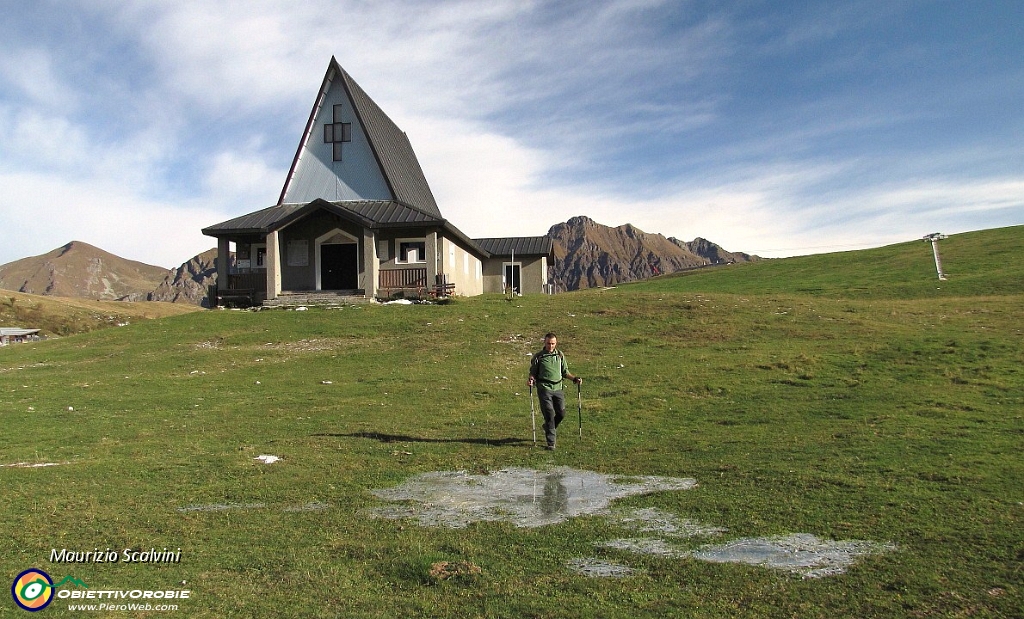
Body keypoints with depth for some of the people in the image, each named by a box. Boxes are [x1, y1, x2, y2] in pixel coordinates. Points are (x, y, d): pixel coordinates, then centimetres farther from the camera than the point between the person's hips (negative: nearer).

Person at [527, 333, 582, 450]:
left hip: (558, 388, 4)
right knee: (550, 415, -8)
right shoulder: (538, 357, 1)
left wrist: (574, 378, 3)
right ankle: (551, 443, 0)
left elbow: (565, 371, 17)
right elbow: (533, 372, 6)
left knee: (561, 413, 3)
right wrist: (530, 379, -14)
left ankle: (547, 428, 33)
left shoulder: (560, 355, 11)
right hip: (544, 388, -4)